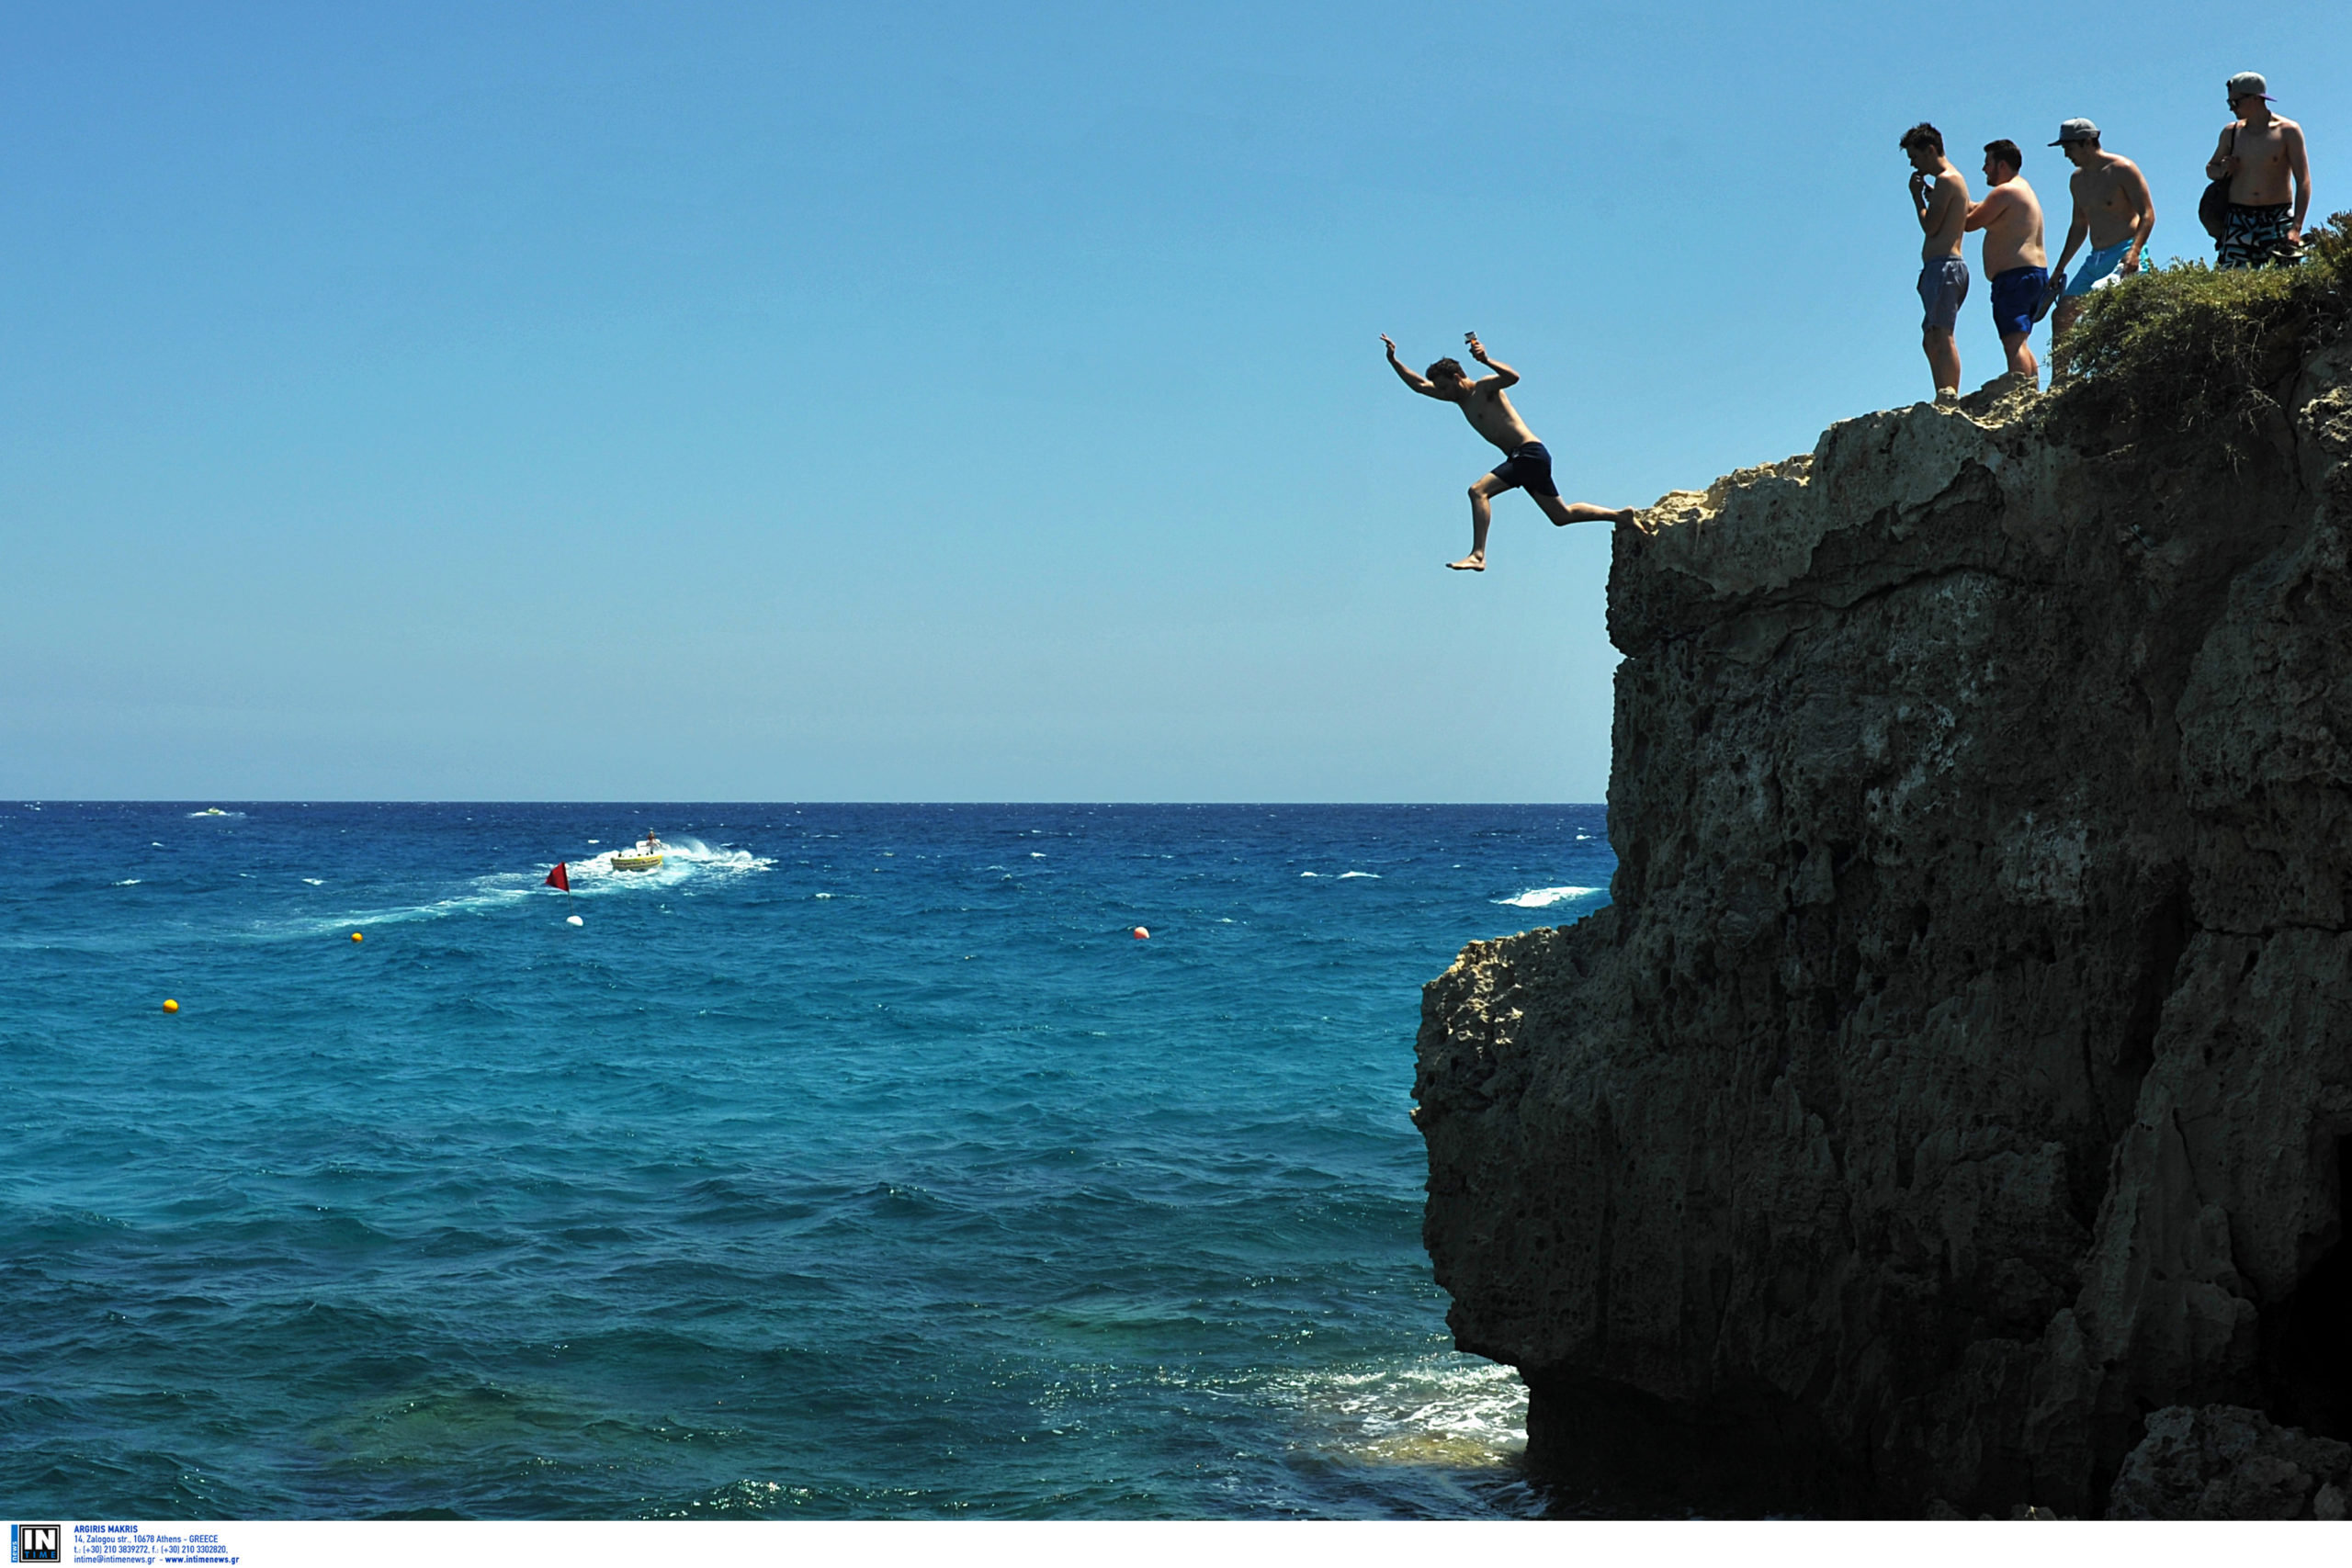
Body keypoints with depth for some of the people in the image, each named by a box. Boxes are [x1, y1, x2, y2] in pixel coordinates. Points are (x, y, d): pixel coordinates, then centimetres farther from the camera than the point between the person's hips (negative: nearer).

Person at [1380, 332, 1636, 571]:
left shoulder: (1484, 388, -8)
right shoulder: (1460, 398, 16)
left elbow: (1512, 377, -29)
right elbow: (1419, 385, 20)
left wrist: (1486, 361, -42)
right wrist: (1393, 360, 11)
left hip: (1530, 453, -10)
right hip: (1520, 458, 10)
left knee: (1478, 491, -22)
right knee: (1562, 515, 15)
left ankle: (1478, 555, -28)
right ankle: (1622, 516, 25)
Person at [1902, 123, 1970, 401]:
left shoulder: (1945, 179, -9)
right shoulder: (1954, 179, 23)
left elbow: (1930, 227, -13)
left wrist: (1917, 195, -1)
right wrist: (1928, 193, 17)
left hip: (1943, 266, -11)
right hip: (1947, 266, 11)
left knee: (1941, 336, -17)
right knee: (1931, 339, 11)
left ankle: (1949, 398, -24)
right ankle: (1944, 399, 9)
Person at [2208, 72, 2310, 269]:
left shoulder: (2287, 131, -1)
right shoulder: (2231, 132, 9)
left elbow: (2303, 181, -4)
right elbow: (2210, 168, 24)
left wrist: (2296, 227, -15)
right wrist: (2223, 171, -2)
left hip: (2278, 220, -3)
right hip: (2238, 221, 3)